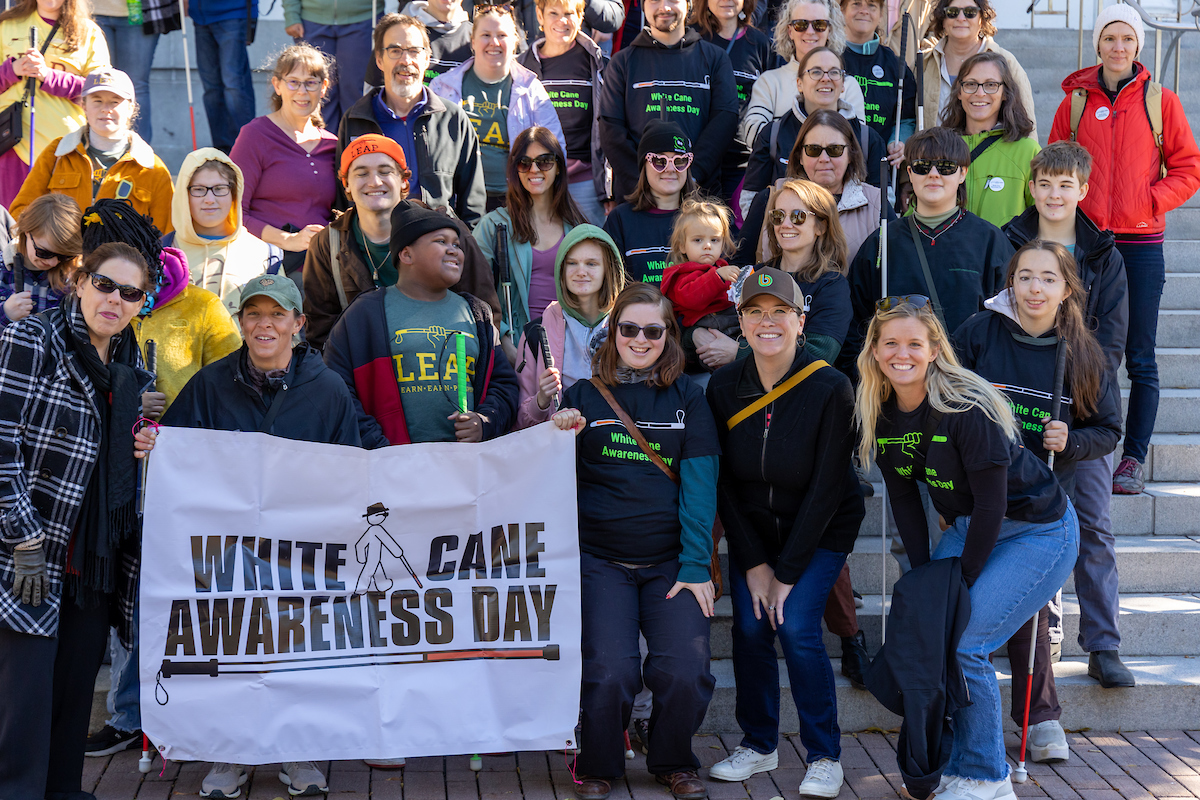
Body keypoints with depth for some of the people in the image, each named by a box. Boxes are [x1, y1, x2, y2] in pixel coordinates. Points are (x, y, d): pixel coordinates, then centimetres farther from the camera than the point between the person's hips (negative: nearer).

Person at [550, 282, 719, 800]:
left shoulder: (687, 398, 7)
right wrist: (560, 440, -13)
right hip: (600, 558, 0)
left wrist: (695, 565, -7)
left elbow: (699, 485, 1)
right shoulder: (584, 396, 7)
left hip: (671, 561, 1)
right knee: (609, 673, -16)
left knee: (685, 671, -15)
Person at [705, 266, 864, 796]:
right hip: (752, 529, 3)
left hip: (821, 532, -3)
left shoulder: (831, 389, -20)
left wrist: (788, 571, -17)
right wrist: (752, 562, -8)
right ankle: (758, 745, 14)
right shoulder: (723, 386, -10)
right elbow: (722, 482, -4)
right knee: (750, 627, -6)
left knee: (796, 628, -16)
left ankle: (825, 756, 0)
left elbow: (826, 488, -18)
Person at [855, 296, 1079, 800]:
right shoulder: (881, 413, -5)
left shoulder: (968, 408, -27)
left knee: (963, 642, -17)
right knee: (913, 630, -2)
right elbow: (903, 497, 2)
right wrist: (924, 576, -4)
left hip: (1038, 532, -7)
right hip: (968, 527, 7)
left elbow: (992, 503, -24)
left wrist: (960, 583, -19)